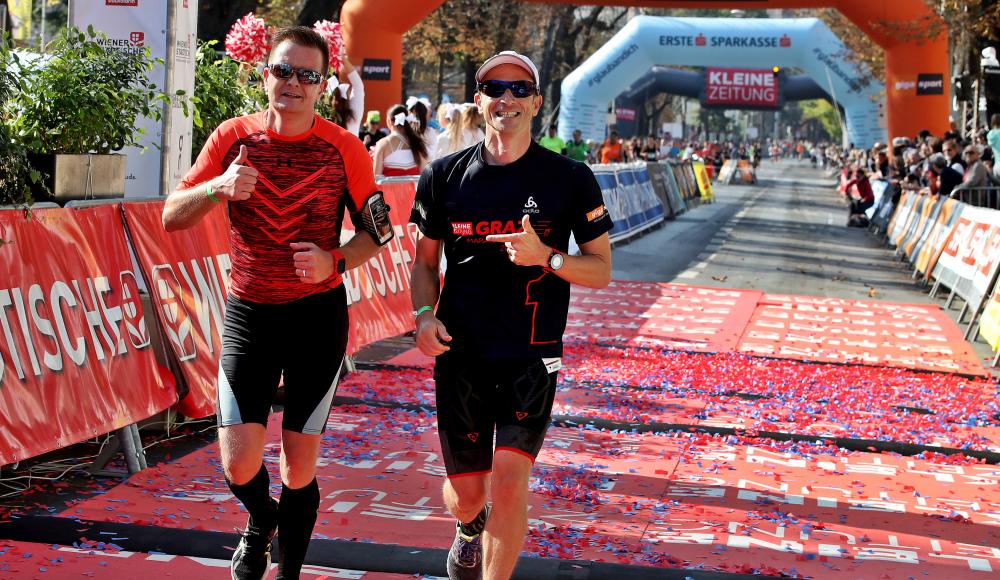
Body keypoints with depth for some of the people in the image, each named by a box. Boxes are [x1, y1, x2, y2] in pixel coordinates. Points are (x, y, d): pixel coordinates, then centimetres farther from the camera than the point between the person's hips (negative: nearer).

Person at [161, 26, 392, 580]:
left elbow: (377, 229, 5)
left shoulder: (343, 148, -4)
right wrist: (217, 187, -21)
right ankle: (260, 520, 29)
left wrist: (336, 260, -16)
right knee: (238, 463, -7)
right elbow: (171, 216, 0)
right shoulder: (233, 137, -1)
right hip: (248, 311, 1)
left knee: (299, 465, 5)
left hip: (318, 312, 0)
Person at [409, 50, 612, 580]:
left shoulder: (569, 179, -1)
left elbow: (601, 271, 1)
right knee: (465, 491, 11)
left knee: (509, 480, -16)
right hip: (460, 356, 2)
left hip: (531, 357, -2)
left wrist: (545, 257, -17)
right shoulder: (445, 176, 4)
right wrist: (425, 315, -6)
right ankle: (469, 527, 48)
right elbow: (425, 262, 13)